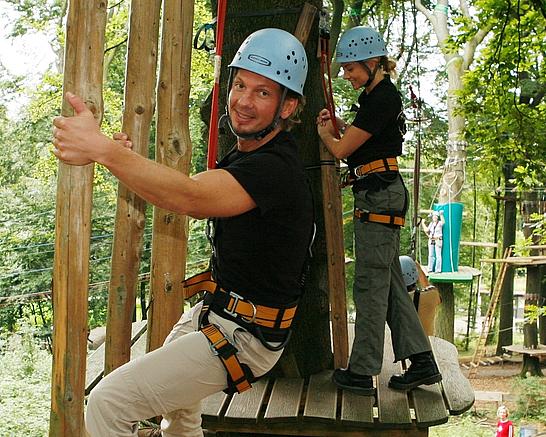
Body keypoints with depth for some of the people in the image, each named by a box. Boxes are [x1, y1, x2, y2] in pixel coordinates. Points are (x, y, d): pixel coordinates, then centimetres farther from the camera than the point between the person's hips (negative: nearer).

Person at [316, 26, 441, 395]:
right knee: (390, 282, 11)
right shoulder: (378, 94, 17)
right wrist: (338, 125, 11)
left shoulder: (381, 99, -15)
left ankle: (362, 372, 4)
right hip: (382, 195, 10)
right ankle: (422, 362, 15)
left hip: (379, 196, -10)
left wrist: (324, 131, 9)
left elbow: (341, 150, -12)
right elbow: (362, 136, 29)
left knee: (370, 285, -4)